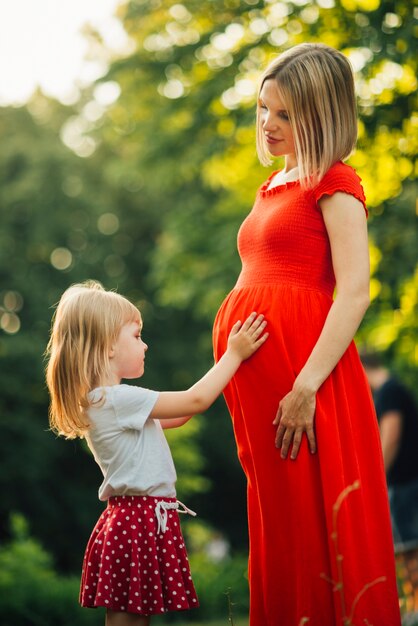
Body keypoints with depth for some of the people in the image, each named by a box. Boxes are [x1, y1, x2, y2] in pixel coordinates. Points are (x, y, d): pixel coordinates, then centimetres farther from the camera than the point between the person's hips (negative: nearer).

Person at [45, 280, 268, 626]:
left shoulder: (103, 400, 14)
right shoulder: (119, 400, -17)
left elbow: (173, 418, 22)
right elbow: (195, 400, -16)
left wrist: (227, 364, 20)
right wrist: (234, 355, -6)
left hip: (134, 518, 10)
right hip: (140, 521, -10)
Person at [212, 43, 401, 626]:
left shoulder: (334, 184, -3)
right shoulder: (272, 188, 20)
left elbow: (355, 292, -14)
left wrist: (307, 386, -22)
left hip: (304, 360, -8)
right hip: (254, 376, 8)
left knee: (314, 519, -5)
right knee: (277, 520, 10)